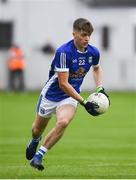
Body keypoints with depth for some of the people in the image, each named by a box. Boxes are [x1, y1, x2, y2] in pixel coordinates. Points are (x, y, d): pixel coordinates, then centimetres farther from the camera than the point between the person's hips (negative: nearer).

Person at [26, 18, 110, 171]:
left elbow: (97, 68, 17)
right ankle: (35, 141, 56)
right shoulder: (64, 52, -28)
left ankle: (38, 156, -13)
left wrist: (100, 88, 2)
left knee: (63, 122, -28)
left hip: (70, 96, 3)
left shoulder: (93, 52, -9)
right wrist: (84, 102, -28)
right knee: (38, 128, 15)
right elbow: (63, 84, -28)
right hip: (51, 94, -3)